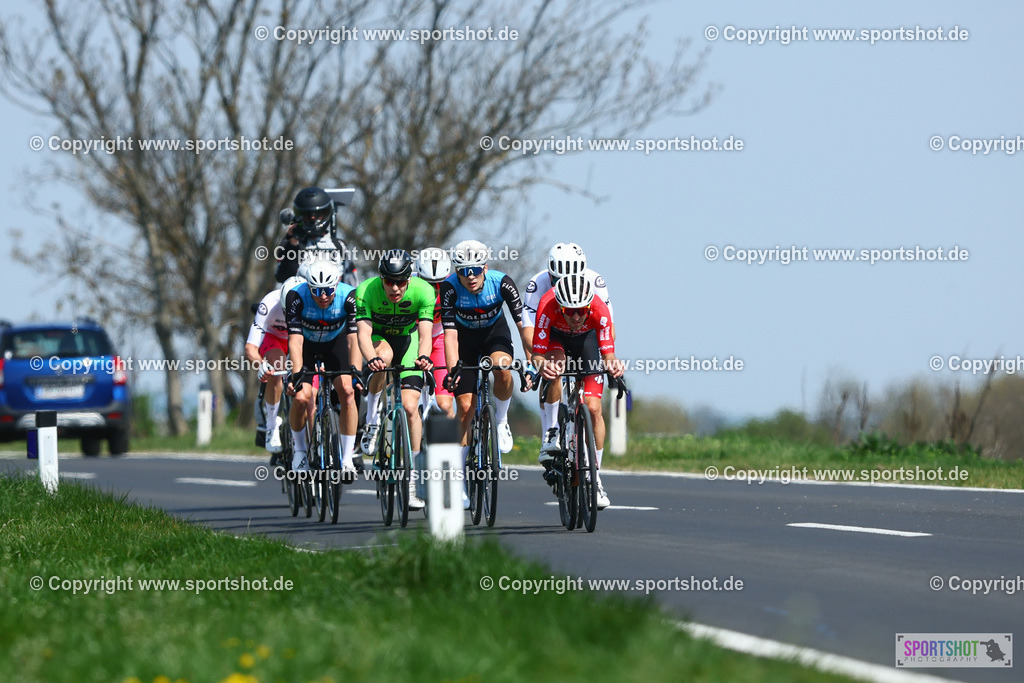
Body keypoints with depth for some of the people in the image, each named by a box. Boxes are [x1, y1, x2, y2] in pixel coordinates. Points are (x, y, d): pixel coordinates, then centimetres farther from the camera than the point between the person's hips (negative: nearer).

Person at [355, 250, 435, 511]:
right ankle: (371, 418, -16)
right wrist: (371, 359, -58)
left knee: (410, 406, -14)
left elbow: (425, 333, -35)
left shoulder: (423, 291, -28)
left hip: (408, 338, 1)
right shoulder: (367, 291, -29)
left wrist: (423, 357, -57)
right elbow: (363, 333, -38)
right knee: (384, 355, -38)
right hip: (379, 337, 0)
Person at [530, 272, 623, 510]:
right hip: (556, 337, 0)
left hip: (587, 338, 0)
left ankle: (594, 476, -2)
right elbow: (537, 354, -36)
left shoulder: (600, 311, -36)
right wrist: (541, 365, -59)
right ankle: (552, 434, -20)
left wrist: (613, 365, -56)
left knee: (593, 408, -13)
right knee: (555, 366, -36)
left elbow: (608, 354, -33)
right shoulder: (548, 307, -38)